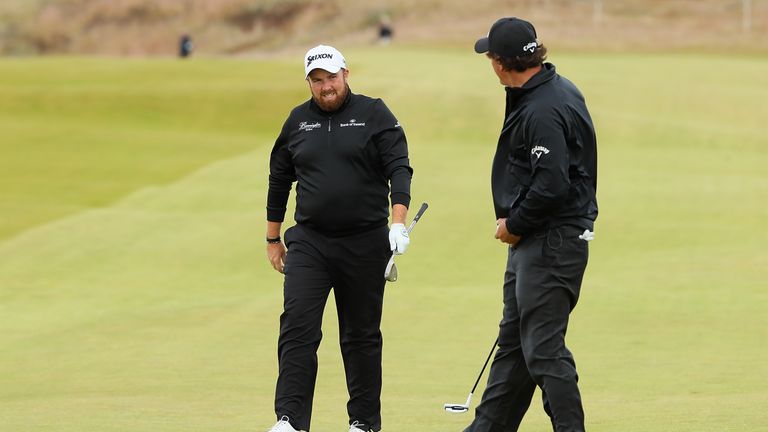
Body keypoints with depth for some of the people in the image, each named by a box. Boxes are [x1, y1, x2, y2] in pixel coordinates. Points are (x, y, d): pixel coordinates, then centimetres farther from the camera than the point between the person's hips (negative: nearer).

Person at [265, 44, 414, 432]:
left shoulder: (374, 115, -1)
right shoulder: (298, 121, 9)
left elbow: (399, 168, -8)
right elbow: (279, 181, 18)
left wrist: (398, 223, -23)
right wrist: (273, 240, 19)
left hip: (365, 243, -2)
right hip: (309, 241, 2)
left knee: (362, 335, 7)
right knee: (297, 327, -12)